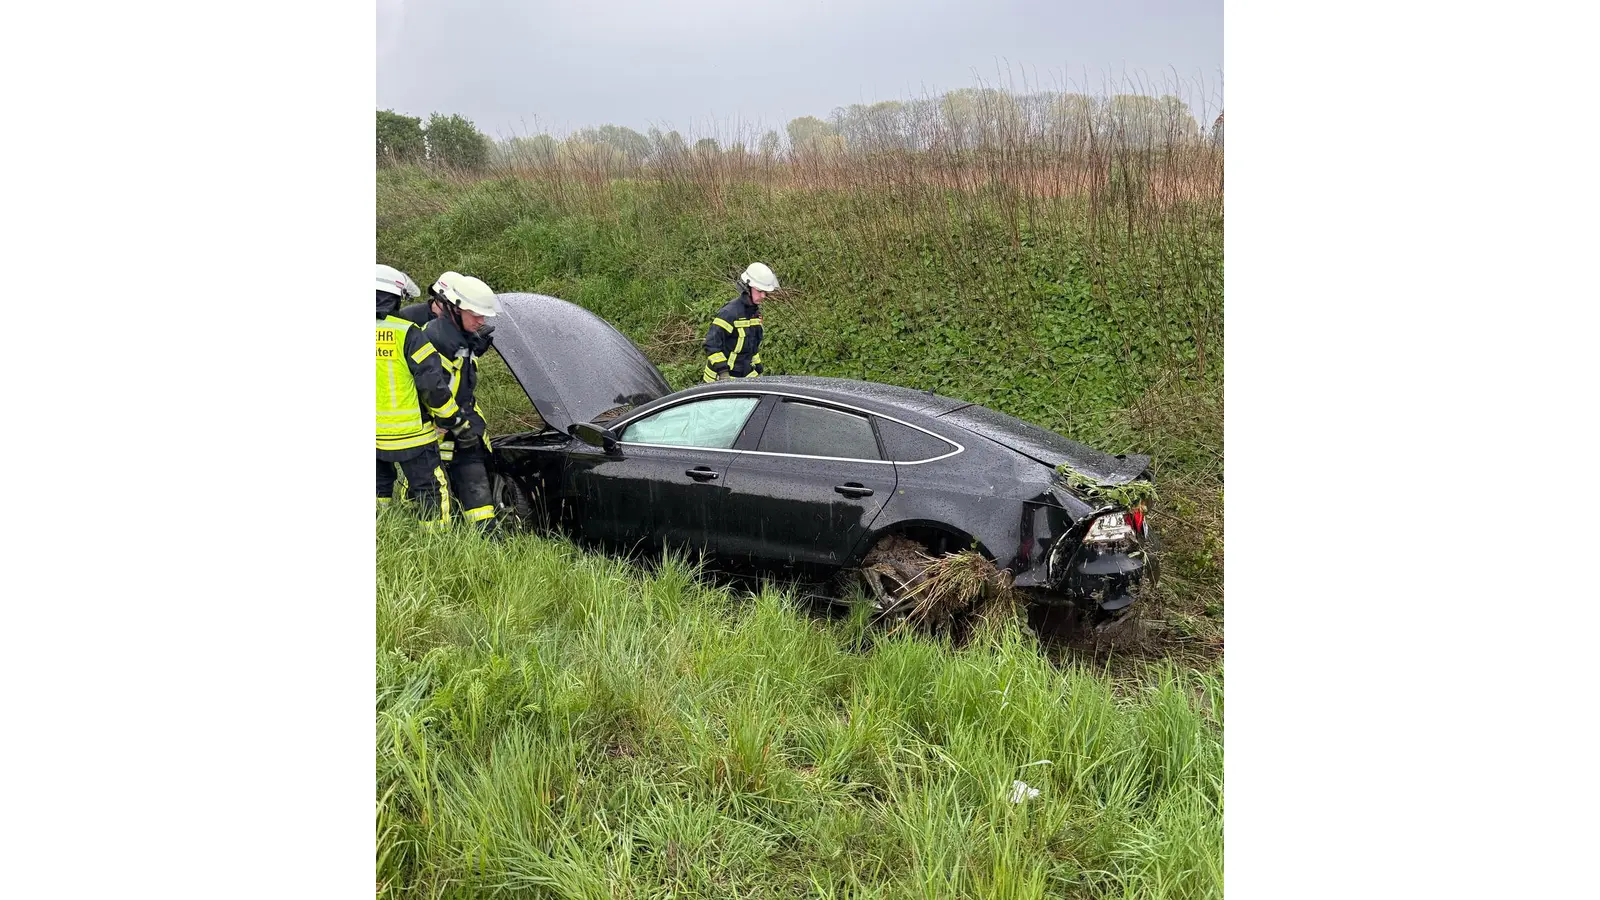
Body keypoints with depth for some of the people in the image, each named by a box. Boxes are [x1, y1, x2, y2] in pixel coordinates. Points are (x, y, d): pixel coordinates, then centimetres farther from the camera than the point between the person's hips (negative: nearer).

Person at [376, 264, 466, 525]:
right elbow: (432, 382, -15)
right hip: (410, 434, -5)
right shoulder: (407, 333, -14)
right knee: (431, 490, 5)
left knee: (381, 486, 21)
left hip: (375, 436, 5)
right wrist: (452, 418, -3)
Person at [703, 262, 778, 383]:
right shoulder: (729, 313, -19)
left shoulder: (755, 312, 9)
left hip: (747, 375, 8)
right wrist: (723, 372, -28)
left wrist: (758, 369, 20)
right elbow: (711, 345, -23)